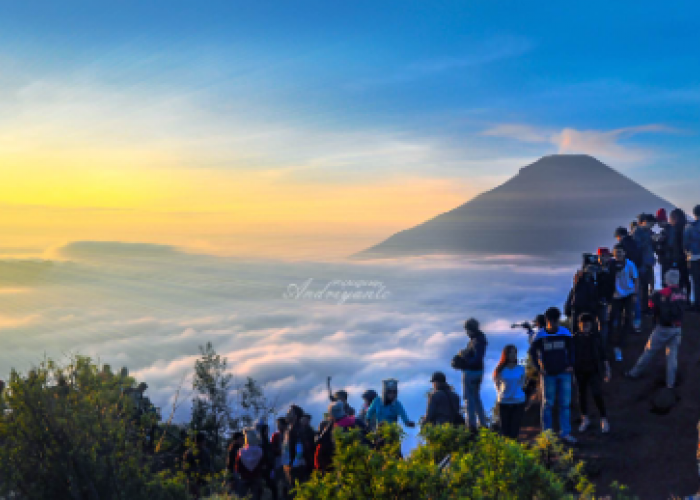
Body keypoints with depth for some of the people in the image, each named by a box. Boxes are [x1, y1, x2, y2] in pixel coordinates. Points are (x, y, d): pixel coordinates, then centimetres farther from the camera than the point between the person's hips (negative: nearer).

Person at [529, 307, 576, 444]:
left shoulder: (565, 333, 0)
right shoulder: (541, 336, -5)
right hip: (548, 375, -2)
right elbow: (532, 351, 4)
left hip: (564, 373, 2)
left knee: (565, 403, 3)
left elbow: (571, 350, 12)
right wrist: (539, 367, -4)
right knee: (547, 404, 3)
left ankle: (565, 432, 10)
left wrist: (571, 365, 1)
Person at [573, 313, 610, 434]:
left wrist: (607, 369, 2)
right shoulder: (575, 338, -3)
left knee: (597, 395, -11)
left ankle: (604, 420, 6)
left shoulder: (596, 336, -2)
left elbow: (603, 354, 4)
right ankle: (585, 420, 27)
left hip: (594, 371, -1)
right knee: (582, 395, 10)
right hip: (580, 372, 1)